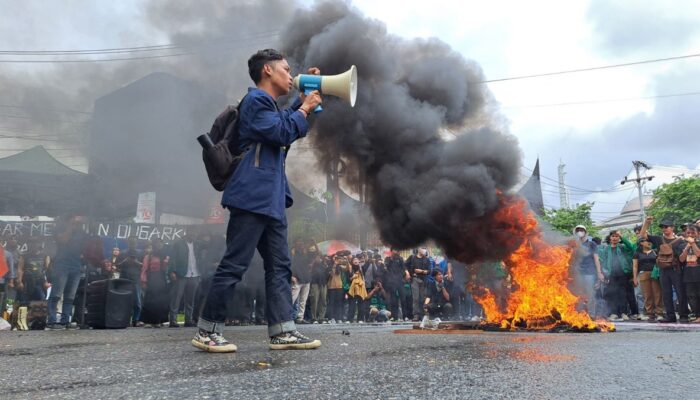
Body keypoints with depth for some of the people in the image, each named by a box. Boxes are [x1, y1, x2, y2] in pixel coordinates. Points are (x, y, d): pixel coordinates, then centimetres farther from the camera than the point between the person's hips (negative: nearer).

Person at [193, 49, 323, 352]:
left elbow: (292, 127, 34)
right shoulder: (256, 100, -6)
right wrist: (304, 109, -1)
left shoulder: (269, 105, 24)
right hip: (253, 197, -10)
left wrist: (304, 100, 22)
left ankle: (283, 332, 9)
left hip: (271, 199, 10)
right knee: (234, 265, -6)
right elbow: (282, 132, -16)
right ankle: (207, 332, 5)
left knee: (279, 267, 6)